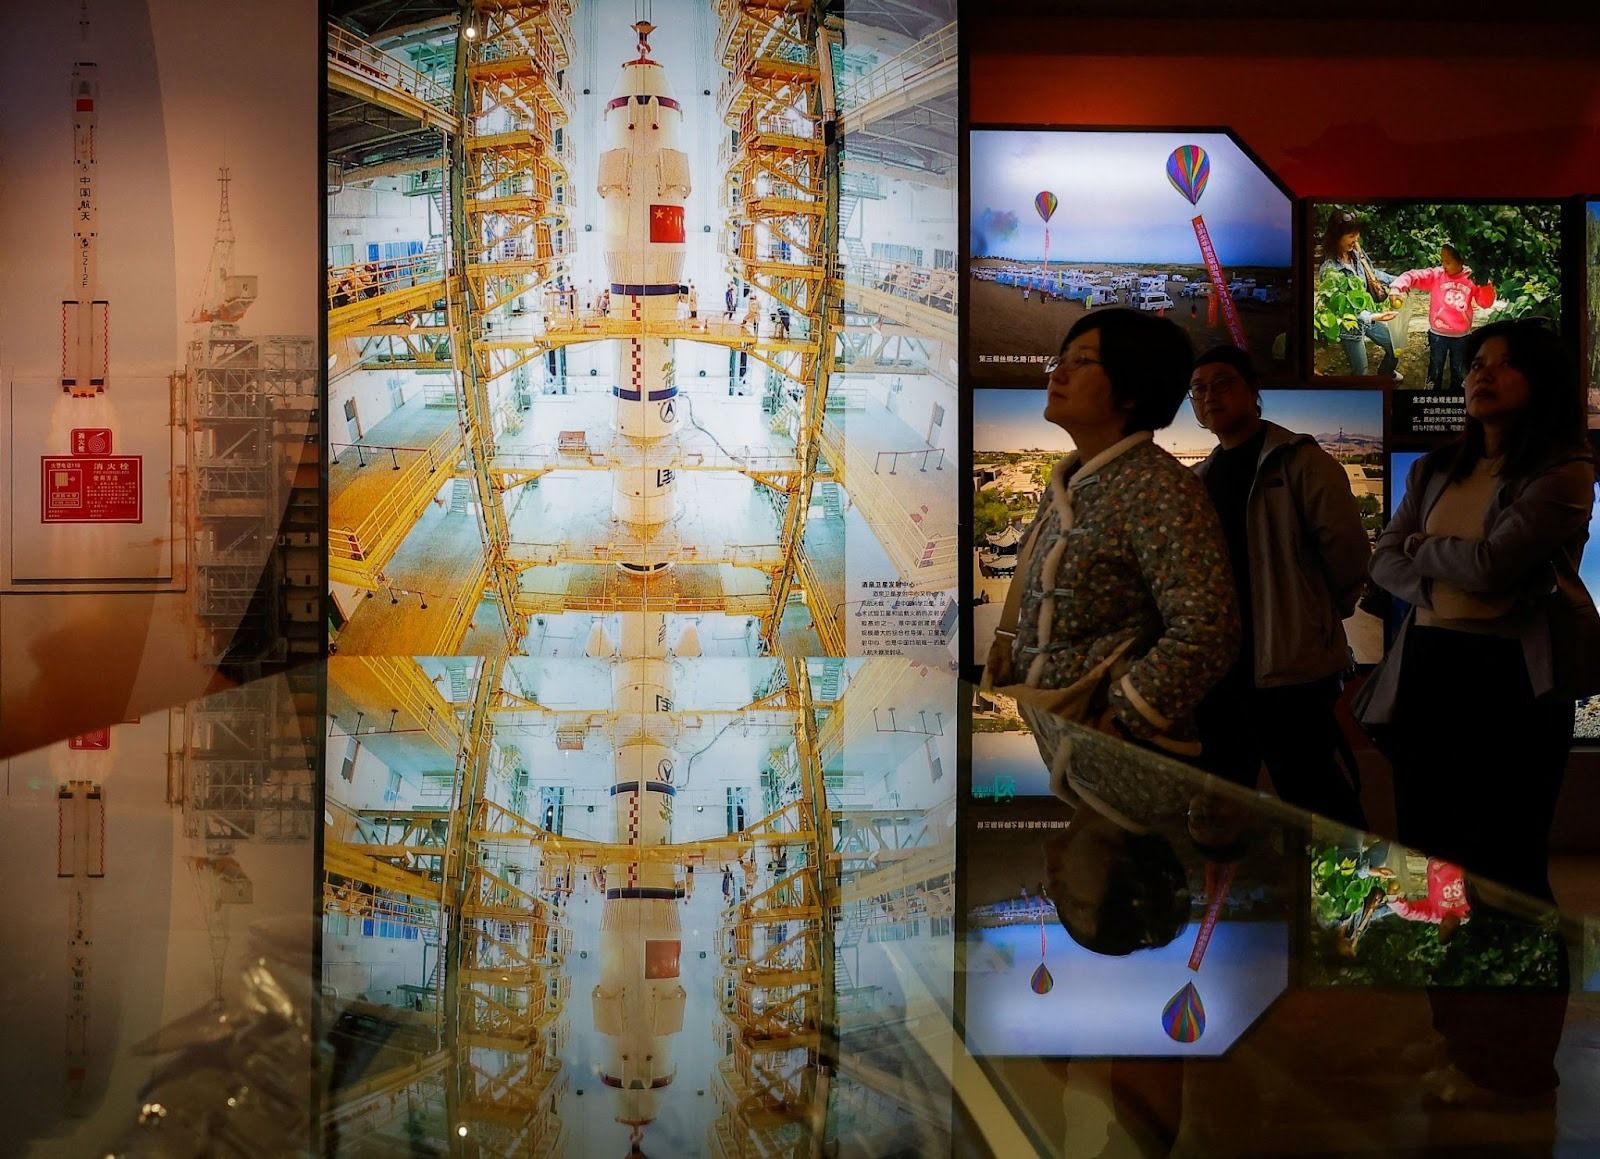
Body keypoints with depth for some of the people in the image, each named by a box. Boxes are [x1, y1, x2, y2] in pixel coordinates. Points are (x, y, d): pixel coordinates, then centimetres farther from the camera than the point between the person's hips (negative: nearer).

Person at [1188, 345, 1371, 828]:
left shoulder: (1298, 461, -7)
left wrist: (1323, 612, 0)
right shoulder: (1200, 479, 15)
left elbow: (1346, 547, -11)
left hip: (1291, 661, -7)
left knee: (1317, 801, -3)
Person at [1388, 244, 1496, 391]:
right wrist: (1396, 287, -41)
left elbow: (1486, 303, -3)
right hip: (1438, 335, -1)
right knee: (1435, 372, 14)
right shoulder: (1436, 275, -12)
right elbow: (1411, 276, -21)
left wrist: (1485, 284, -23)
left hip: (1462, 337, 1)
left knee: (1459, 373, 21)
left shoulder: (1471, 278, -7)